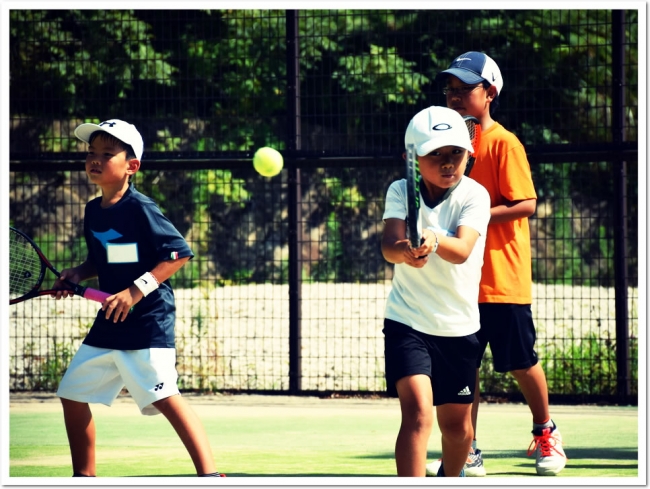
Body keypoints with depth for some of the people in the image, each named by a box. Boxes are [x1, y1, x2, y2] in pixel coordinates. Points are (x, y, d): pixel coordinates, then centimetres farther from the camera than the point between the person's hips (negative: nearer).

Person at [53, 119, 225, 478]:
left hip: (147, 322, -9)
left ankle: (209, 474, -18)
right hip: (108, 324, 9)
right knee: (73, 394, 10)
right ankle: (84, 478, 23)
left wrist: (137, 290, -22)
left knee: (163, 397, -19)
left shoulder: (140, 209, -14)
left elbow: (180, 253, -16)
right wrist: (77, 274, 3)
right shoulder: (93, 211, 10)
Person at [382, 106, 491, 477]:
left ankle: (451, 478, 44)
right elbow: (389, 244, -23)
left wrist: (434, 240, -48)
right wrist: (403, 251, -47)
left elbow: (461, 250, -27)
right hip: (407, 321, -1)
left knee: (457, 424, 13)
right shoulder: (401, 192, -6)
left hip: (459, 325, 1)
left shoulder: (474, 196, -11)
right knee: (418, 413, -21)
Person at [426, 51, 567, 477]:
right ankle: (468, 454, 8)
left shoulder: (503, 143, -10)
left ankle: (546, 434, 27)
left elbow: (526, 204, -15)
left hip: (503, 279, -6)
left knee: (522, 363, 6)